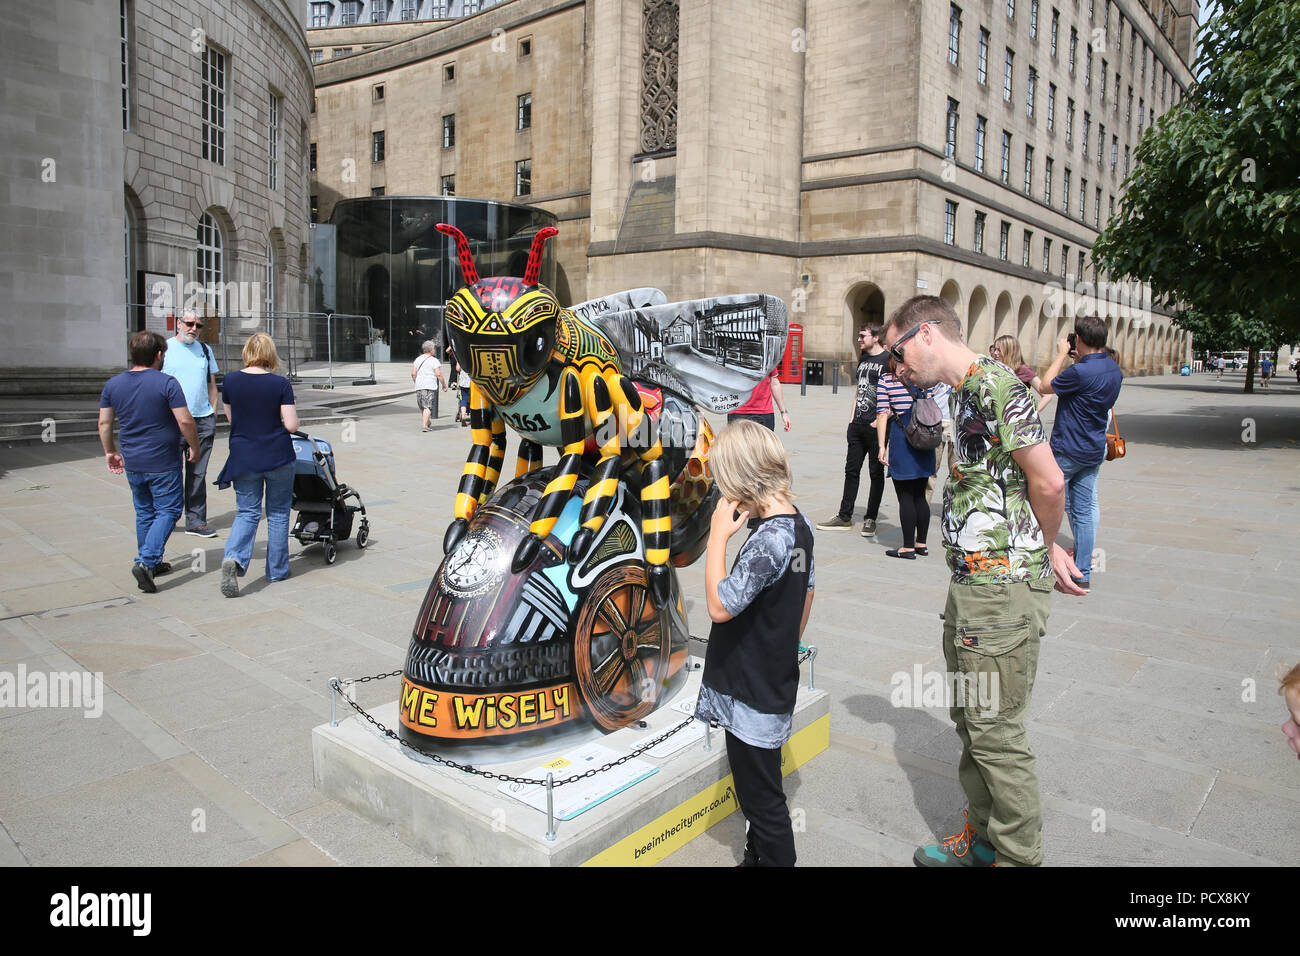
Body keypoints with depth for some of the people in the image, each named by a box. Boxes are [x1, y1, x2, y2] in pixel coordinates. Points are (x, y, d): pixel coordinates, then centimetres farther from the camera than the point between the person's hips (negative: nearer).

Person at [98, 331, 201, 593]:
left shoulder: (113, 384, 4)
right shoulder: (167, 383, -14)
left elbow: (104, 422, 9)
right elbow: (185, 420, -17)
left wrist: (110, 452, 20)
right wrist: (194, 447, -2)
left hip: (132, 463, 6)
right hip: (163, 463, -6)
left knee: (144, 512, 18)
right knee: (168, 510, 3)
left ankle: (150, 564, 26)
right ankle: (146, 561, -12)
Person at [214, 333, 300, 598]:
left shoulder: (230, 381, -1)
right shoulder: (280, 384, -10)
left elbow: (231, 418, 10)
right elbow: (291, 425, -13)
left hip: (243, 457, 2)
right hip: (278, 457, -2)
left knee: (247, 512, 10)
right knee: (278, 513, 12)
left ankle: (234, 558, -15)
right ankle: (277, 570, 20)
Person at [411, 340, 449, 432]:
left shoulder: (418, 359, 13)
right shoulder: (434, 360, -3)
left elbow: (413, 373, 9)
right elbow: (439, 374, -10)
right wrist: (444, 385, -2)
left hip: (419, 386, 5)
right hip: (429, 386, -5)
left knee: (422, 406, 16)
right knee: (428, 407, -7)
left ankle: (426, 422, 28)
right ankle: (424, 425, -17)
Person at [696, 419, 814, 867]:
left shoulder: (769, 539, -27)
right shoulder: (798, 524, 3)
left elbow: (720, 606, -24)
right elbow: (806, 594, 14)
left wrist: (718, 536, -20)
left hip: (753, 694, -10)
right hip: (775, 679, 10)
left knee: (761, 798, 6)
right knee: (760, 791, 25)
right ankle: (759, 856, 40)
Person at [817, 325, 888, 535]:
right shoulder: (863, 358, 15)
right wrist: (853, 417, 13)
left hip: (875, 427, -7)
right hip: (857, 425, 8)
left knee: (876, 473, 3)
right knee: (851, 470, 9)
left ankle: (871, 519, 12)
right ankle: (844, 517, 16)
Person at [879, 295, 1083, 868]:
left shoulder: (993, 384, -17)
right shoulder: (965, 391, 14)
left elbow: (1048, 483, -20)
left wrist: (1044, 551, -3)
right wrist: (1042, 548, 11)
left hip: (1002, 590, -10)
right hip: (971, 584, 10)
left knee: (996, 733, 3)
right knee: (969, 720, 20)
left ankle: (1019, 857, 20)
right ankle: (982, 837, 37)